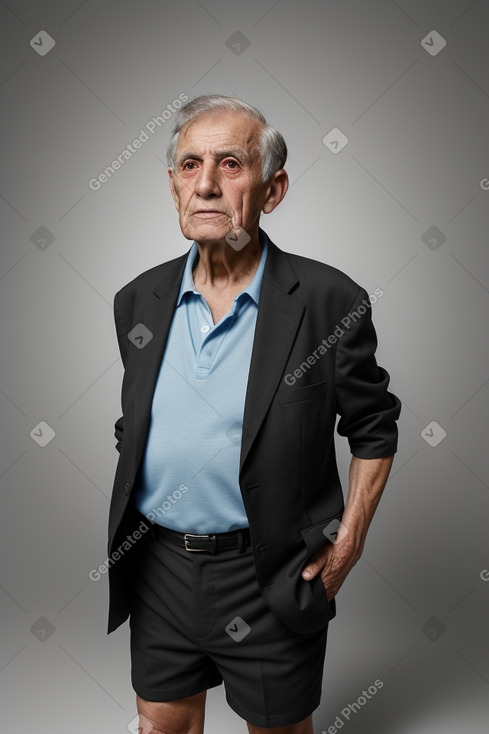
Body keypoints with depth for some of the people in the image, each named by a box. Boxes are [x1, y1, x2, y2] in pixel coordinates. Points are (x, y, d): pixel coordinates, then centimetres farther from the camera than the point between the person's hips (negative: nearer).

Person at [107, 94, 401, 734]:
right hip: (158, 567, 4)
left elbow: (374, 429, -3)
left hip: (270, 580, -3)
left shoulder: (329, 301, -13)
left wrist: (348, 542, -8)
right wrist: (131, 532, 9)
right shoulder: (138, 301, 0)